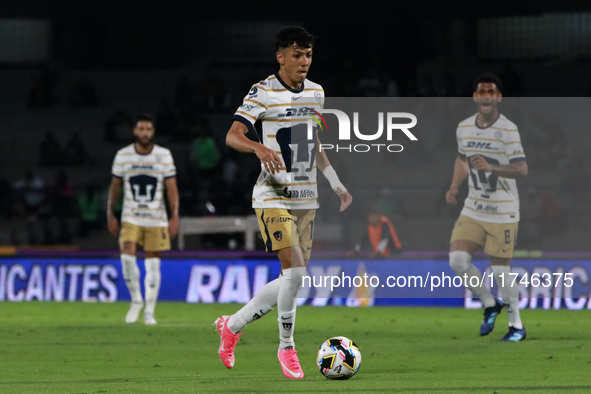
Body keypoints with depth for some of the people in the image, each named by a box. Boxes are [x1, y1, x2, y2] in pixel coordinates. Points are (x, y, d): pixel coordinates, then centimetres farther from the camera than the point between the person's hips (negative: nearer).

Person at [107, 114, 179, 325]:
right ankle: (136, 300, 1)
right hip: (131, 218, 0)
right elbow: (115, 186, 10)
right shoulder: (122, 156, 1)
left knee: (153, 263, 2)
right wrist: (110, 214, 7)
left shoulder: (164, 155, -1)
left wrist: (174, 217, -8)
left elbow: (172, 188, 0)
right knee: (127, 256, -18)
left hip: (156, 219, 0)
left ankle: (149, 311, 10)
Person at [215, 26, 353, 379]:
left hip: (306, 198, 7)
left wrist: (336, 183, 20)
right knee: (294, 271, -19)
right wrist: (259, 148, -38)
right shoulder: (264, 92, -9)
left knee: (293, 280, 6)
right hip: (273, 196, -7)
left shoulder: (316, 93, 11)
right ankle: (287, 348, -3)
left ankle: (232, 326, 24)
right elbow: (232, 136, -18)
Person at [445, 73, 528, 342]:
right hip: (473, 210, 5)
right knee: (457, 260, -9)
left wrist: (491, 167, -34)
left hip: (503, 212, -5)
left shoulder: (508, 130, -12)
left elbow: (522, 169, -19)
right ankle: (490, 304, 15)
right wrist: (454, 187, 8)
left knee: (500, 270, -2)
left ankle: (516, 324, 17)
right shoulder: (463, 128, 5)